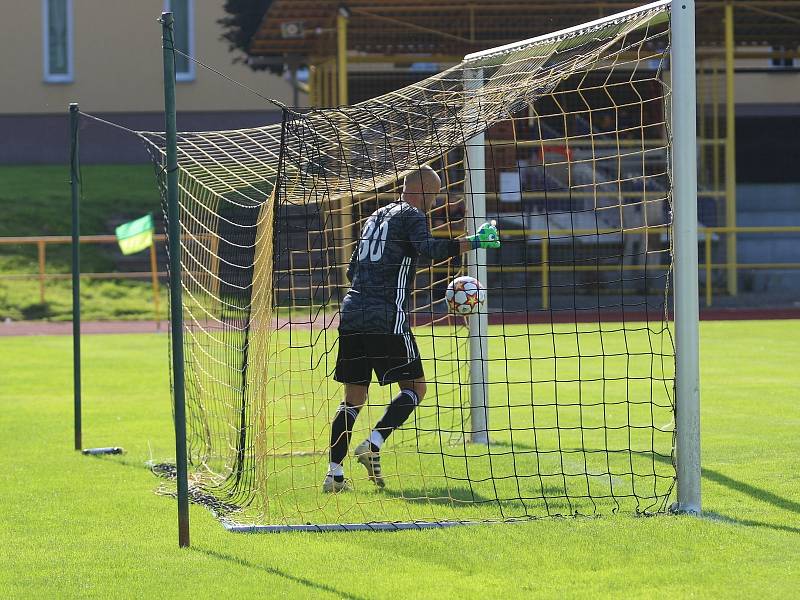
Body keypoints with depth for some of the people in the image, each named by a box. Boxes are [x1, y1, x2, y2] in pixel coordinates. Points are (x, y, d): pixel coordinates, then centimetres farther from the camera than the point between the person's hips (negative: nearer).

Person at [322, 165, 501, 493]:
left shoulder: (376, 217, 23)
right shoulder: (411, 215, 0)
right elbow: (430, 249, -21)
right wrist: (473, 241, -18)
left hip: (351, 314, 7)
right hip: (387, 318, -7)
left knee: (354, 398, 10)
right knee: (414, 388, 4)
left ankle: (334, 473, 2)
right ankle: (373, 445, -12)